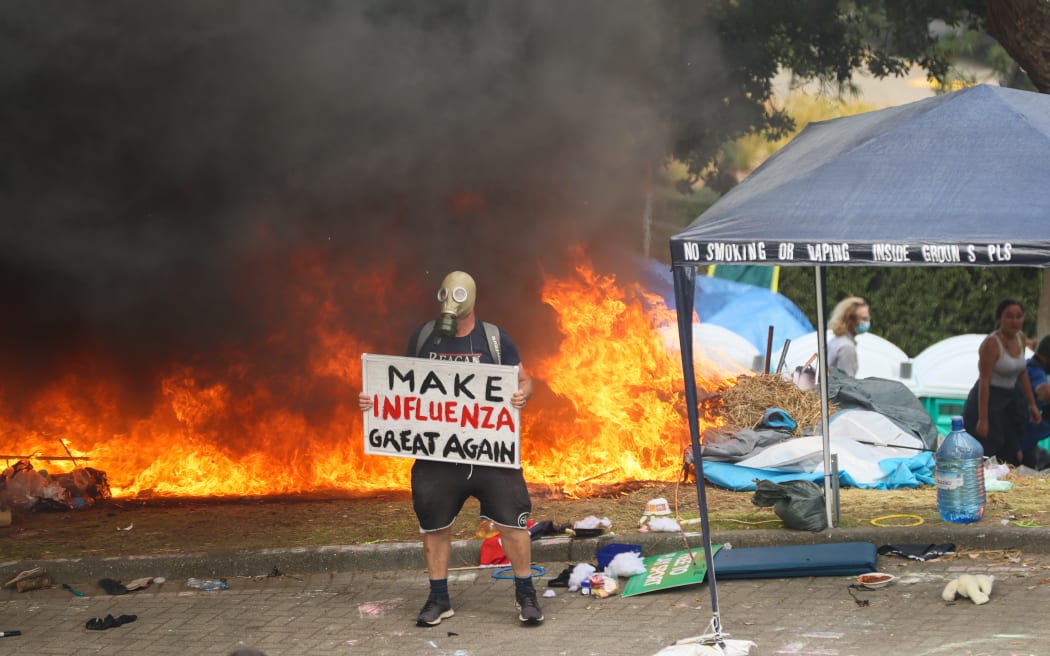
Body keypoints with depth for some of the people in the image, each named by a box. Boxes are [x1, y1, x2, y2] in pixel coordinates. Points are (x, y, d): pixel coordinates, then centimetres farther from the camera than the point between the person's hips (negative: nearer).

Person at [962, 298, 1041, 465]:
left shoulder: (1020, 337, 6)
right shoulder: (991, 343, -18)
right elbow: (984, 382, -20)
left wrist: (1032, 404, 18)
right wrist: (983, 419, -22)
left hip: (1010, 400, 8)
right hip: (988, 401, -8)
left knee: (1012, 458, 9)